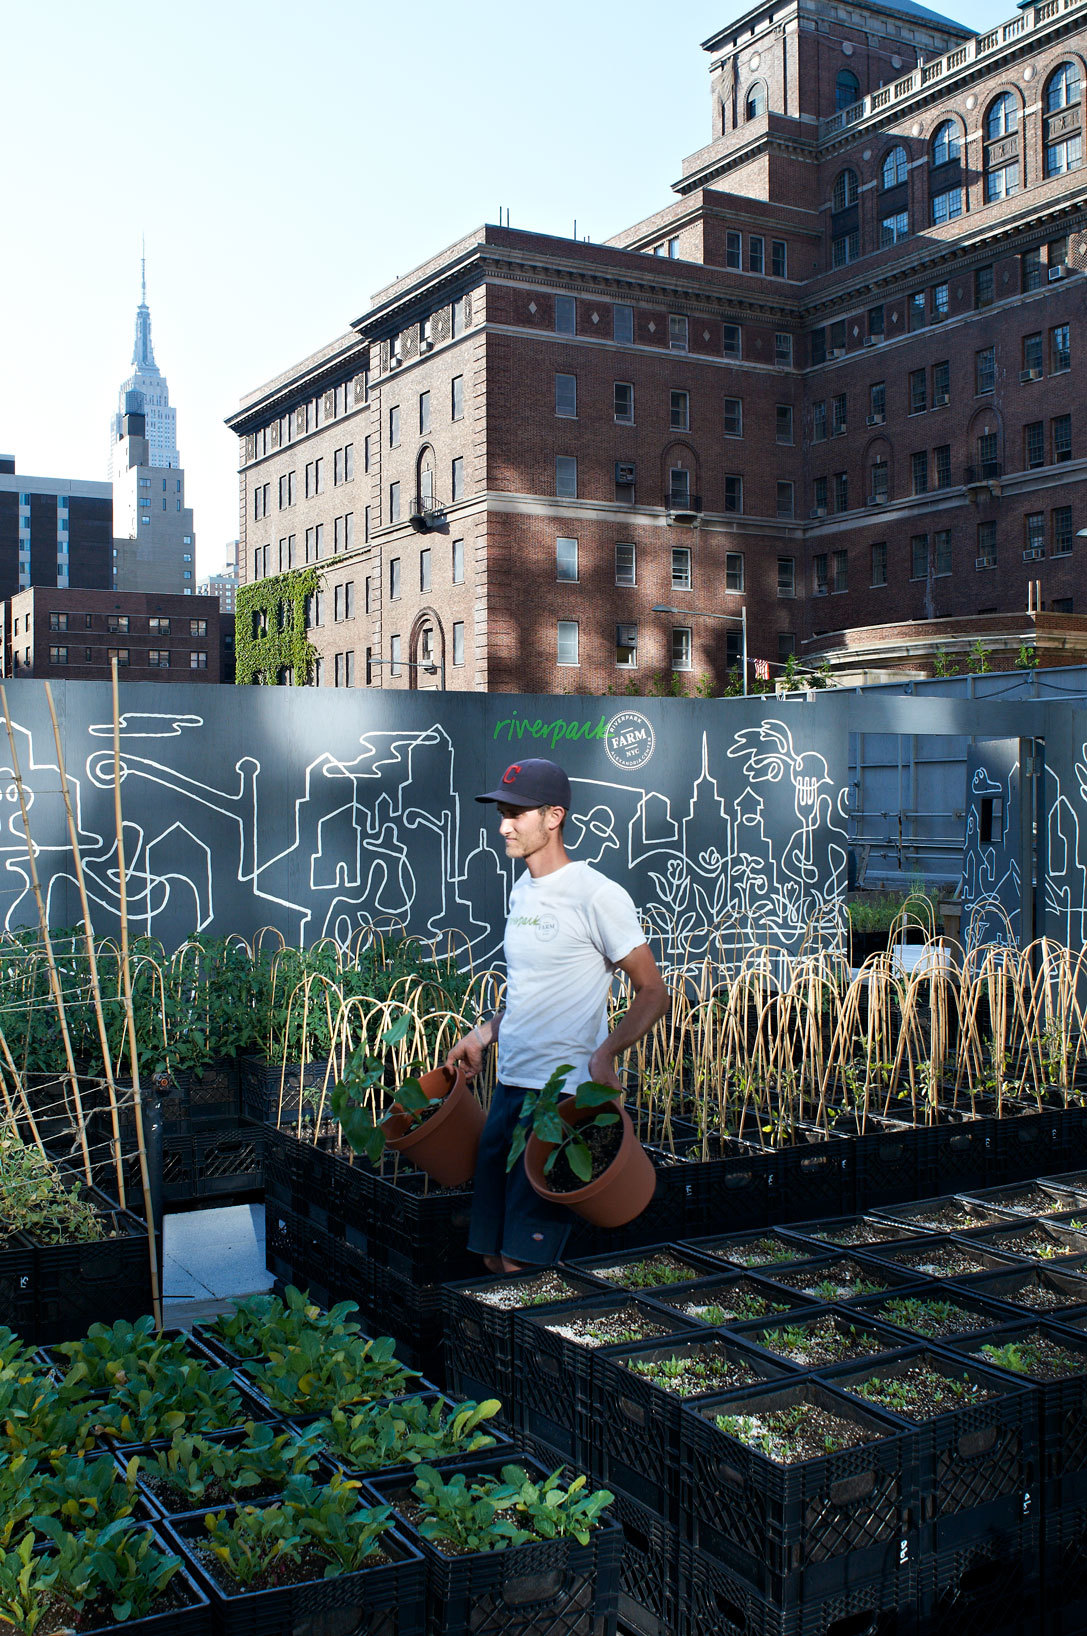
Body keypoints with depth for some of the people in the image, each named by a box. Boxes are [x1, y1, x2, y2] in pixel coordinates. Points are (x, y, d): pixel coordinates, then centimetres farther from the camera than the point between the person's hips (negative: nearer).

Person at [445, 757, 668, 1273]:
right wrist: (483, 1035, 13)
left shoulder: (597, 896, -11)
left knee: (523, 1259, -7)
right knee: (493, 1252, 11)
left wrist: (605, 1053, -23)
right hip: (509, 1085, 8)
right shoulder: (520, 893, 14)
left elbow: (653, 993, -10)